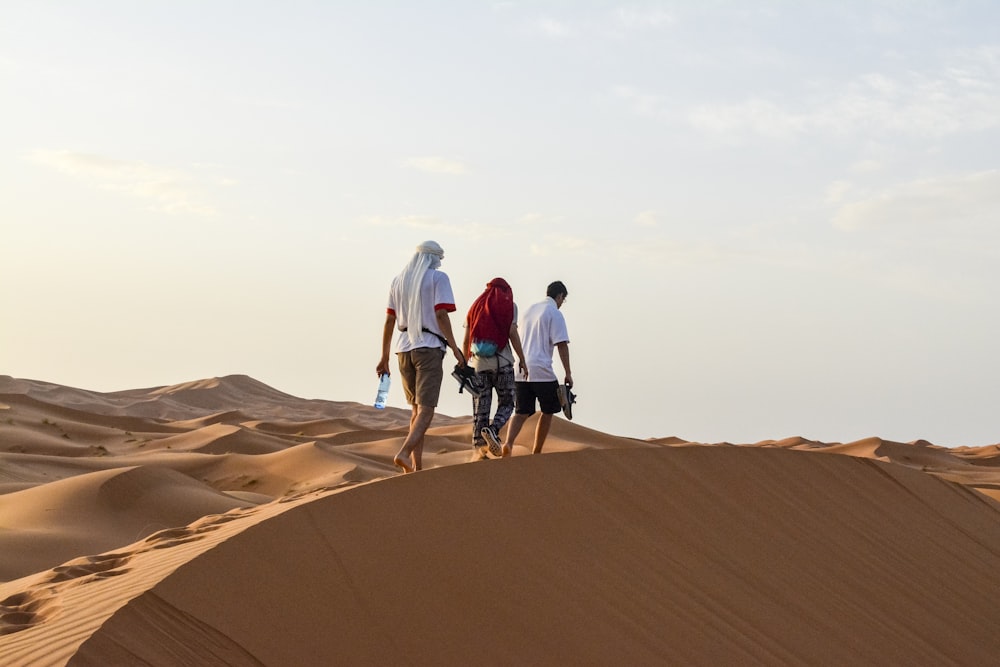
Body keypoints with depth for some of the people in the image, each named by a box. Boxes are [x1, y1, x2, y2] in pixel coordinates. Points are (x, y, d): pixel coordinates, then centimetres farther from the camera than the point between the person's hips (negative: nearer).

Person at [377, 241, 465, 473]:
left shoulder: (398, 280, 14)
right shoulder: (438, 277, 0)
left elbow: (389, 321, 12)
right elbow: (441, 315, -11)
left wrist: (384, 358, 15)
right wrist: (454, 347, -8)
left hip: (404, 349, 6)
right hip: (429, 348, -6)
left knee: (417, 409, 16)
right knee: (426, 411, -8)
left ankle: (416, 466, 11)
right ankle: (404, 453, -31)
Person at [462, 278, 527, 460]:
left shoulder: (475, 306, 16)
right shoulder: (509, 305, 5)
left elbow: (466, 340, 11)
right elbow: (513, 334, -6)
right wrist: (522, 360, -2)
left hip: (478, 362, 3)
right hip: (502, 362, -3)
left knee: (480, 407, 4)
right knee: (506, 403, 7)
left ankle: (478, 448, -3)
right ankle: (492, 430, -20)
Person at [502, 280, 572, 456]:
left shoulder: (530, 310, 19)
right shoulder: (555, 314, -4)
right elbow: (562, 345, -11)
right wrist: (568, 373, -9)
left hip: (521, 371, 6)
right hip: (542, 371, -6)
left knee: (521, 412, 5)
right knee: (548, 412, 10)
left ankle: (508, 443, -20)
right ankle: (536, 452, 11)